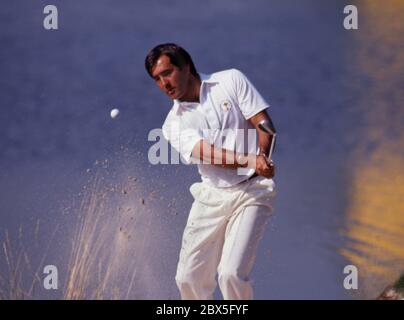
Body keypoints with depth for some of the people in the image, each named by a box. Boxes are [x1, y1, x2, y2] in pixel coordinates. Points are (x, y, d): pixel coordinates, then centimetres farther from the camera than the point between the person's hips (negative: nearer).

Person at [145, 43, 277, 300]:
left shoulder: (231, 81, 3)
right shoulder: (174, 123, 5)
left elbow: (264, 123, -1)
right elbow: (206, 153, -12)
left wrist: (262, 159, -21)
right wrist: (249, 161, -29)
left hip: (251, 192, -4)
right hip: (212, 198, 4)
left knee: (231, 274, -18)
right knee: (189, 279, 2)